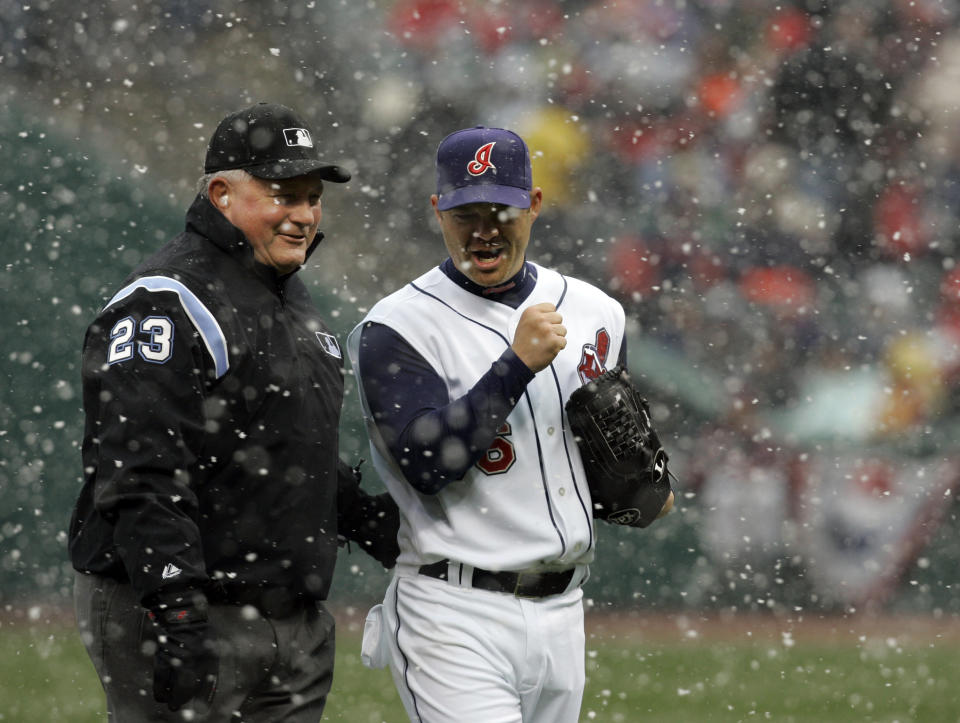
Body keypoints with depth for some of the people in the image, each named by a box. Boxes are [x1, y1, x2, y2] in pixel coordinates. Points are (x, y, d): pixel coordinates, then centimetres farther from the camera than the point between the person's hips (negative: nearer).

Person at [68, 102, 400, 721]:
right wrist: (175, 615, -28)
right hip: (187, 617, -9)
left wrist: (369, 520, 18)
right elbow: (140, 478, -21)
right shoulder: (166, 304, -13)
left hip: (297, 622, 9)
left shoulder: (293, 300, 19)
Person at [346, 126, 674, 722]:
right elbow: (428, 465, -19)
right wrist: (518, 363, -23)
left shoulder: (594, 312, 11)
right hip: (457, 619, -6)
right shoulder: (397, 329, -7)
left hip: (562, 609, 6)